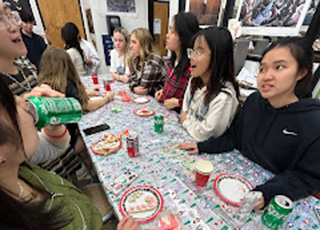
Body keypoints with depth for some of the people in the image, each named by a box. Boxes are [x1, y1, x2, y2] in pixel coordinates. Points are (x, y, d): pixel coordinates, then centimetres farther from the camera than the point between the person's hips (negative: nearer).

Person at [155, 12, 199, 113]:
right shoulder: (174, 60, 2)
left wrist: (178, 103, -20)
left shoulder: (192, 67, -25)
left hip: (179, 115, -7)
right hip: (164, 110, 7)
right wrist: (163, 91, 5)